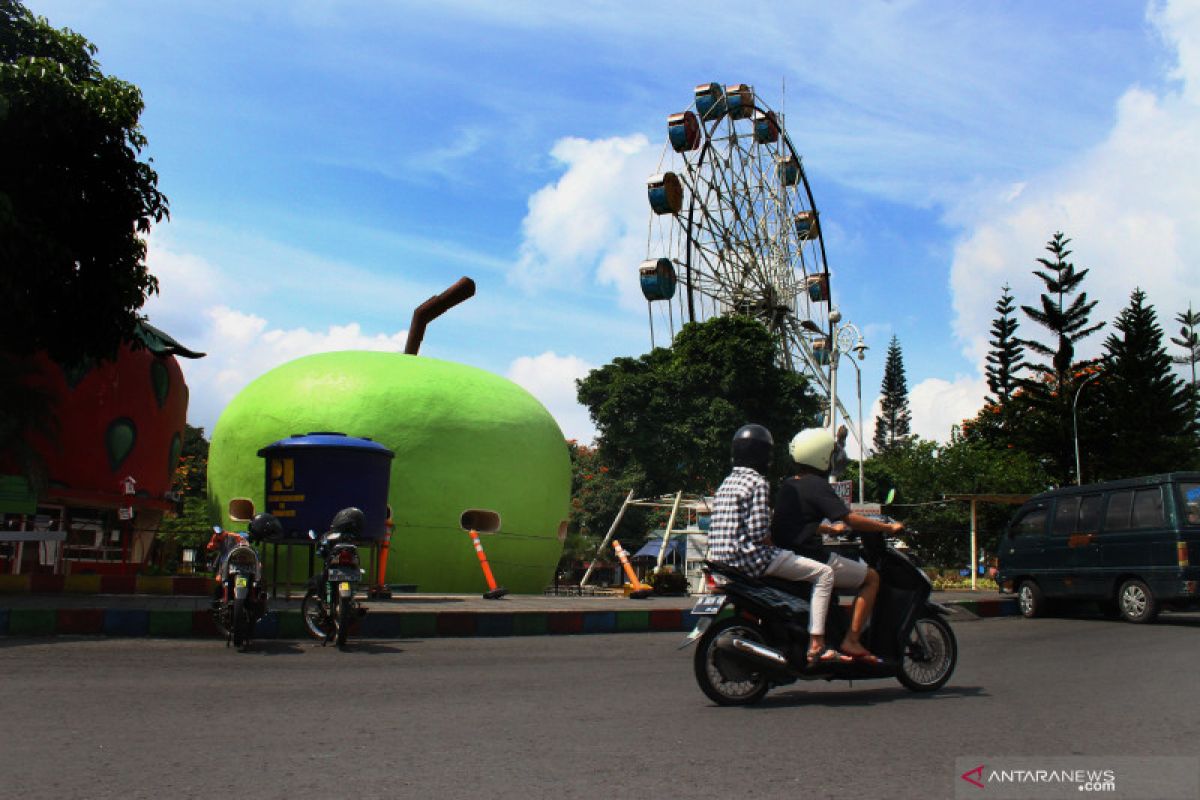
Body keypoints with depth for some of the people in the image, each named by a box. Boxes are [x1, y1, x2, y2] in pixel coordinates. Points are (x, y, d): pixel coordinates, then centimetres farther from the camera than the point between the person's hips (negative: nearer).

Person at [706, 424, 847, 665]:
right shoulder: (758, 482, -9)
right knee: (824, 573, -3)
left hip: (720, 557, 9)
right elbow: (758, 531, -17)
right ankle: (816, 646, -10)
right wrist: (774, 547, 2)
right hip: (750, 556, -9)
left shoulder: (726, 483, 17)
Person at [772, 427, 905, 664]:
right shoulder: (817, 486, -12)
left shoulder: (787, 485, 14)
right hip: (813, 560, -9)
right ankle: (852, 640, -6)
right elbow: (850, 519, -18)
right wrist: (887, 527, -7)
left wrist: (830, 529, 40)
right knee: (871, 577, 2)